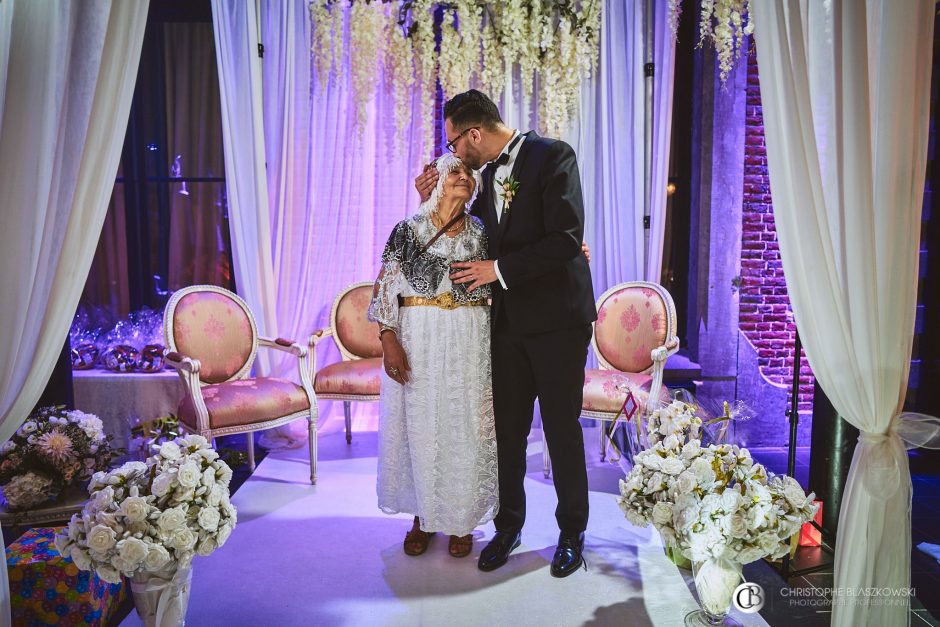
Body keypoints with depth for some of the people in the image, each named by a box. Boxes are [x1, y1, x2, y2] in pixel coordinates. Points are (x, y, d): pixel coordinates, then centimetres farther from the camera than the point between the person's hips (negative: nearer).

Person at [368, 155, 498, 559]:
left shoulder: (481, 233, 7)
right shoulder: (408, 229, 2)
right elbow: (385, 288, 0)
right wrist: (389, 340, -10)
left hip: (469, 344, 1)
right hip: (417, 340, -1)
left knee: (465, 429, 6)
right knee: (419, 428, 7)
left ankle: (460, 521, 26)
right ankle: (422, 516, 28)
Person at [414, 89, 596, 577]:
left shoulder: (553, 156, -12)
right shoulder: (489, 171, 11)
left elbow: (566, 240, -21)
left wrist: (499, 269, -16)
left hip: (557, 318, -6)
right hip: (509, 319, 6)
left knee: (562, 430, 6)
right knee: (507, 429, 11)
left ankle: (572, 532, 25)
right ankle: (508, 525, 29)